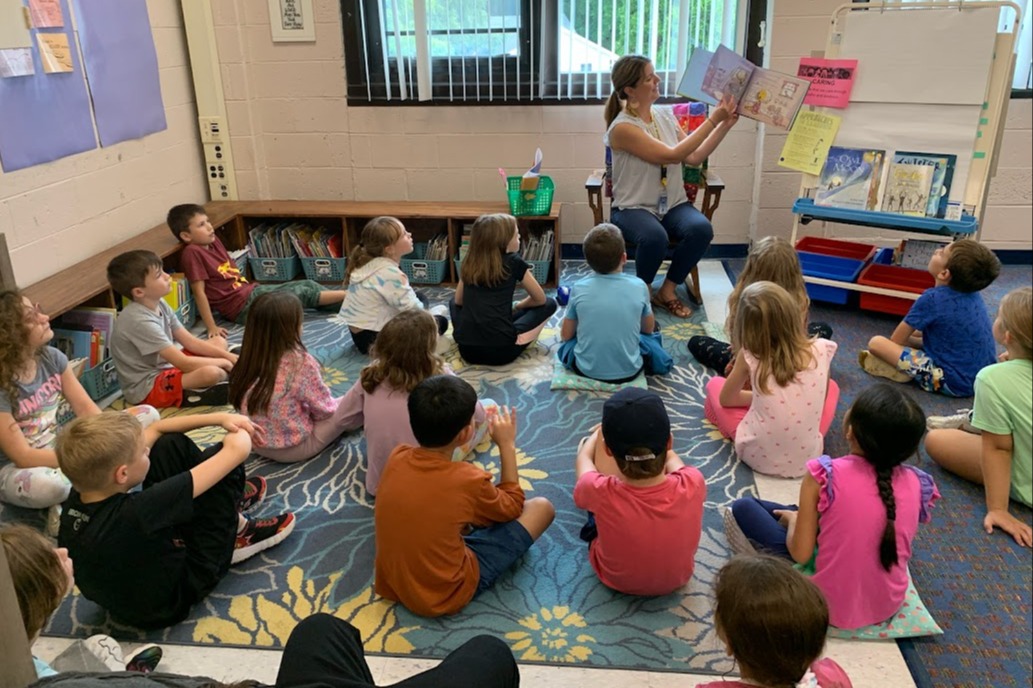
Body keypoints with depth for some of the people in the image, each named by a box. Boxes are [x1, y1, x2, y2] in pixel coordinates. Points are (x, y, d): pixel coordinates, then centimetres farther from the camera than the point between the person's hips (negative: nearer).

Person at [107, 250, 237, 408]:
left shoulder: (159, 304, -1)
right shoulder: (140, 321, -27)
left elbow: (190, 342, 4)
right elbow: (184, 363, -27)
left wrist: (229, 356, -6)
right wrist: (223, 362, -14)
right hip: (147, 388, -10)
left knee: (219, 342, 11)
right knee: (211, 373, -33)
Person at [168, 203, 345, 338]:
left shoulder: (214, 242, 7)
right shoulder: (192, 252, -18)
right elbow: (199, 291, -20)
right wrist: (212, 327, -22)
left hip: (253, 290, 8)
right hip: (243, 306, -8)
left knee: (307, 284, 1)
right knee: (302, 293, -10)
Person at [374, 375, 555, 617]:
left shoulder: (397, 458, -11)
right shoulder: (468, 480, -27)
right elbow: (512, 507, -3)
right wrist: (507, 445, 0)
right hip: (445, 595, -6)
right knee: (541, 507, 1)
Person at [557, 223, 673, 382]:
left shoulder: (579, 288, -11)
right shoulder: (639, 287, -11)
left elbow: (565, 335, 1)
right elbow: (649, 329, 7)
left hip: (586, 369, -1)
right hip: (628, 371, 1)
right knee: (650, 335, 30)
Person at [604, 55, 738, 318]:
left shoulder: (665, 115, 8)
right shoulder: (622, 127, -15)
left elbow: (694, 157, 9)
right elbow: (672, 156, -20)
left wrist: (725, 125, 0)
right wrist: (712, 120, -17)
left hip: (673, 205, 6)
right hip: (634, 208, -6)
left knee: (701, 228, -26)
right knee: (655, 237, -38)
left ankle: (666, 292, -5)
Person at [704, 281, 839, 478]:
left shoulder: (750, 357, -14)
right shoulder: (820, 350, -10)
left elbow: (726, 399, 4)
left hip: (757, 457, -1)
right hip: (807, 459, 2)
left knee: (714, 384, 19)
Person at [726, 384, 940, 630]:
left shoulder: (825, 475, -23)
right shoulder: (917, 484, -11)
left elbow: (800, 554, -18)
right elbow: (897, 542, 6)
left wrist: (794, 519, 4)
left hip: (831, 604, -4)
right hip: (888, 605, 5)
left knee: (744, 507, 6)